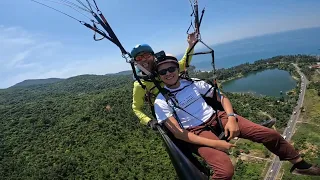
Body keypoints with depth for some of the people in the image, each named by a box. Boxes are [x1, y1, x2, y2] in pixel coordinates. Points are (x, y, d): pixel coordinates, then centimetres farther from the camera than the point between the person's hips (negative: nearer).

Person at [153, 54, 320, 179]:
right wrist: (214, 143, -21)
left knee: (270, 134, -2)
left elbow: (222, 97, 10)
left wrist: (231, 118, -10)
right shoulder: (161, 102, -7)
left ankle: (298, 163, 26)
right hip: (198, 134, -4)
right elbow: (178, 133, -14)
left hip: (218, 118, 4)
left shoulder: (193, 83, 4)